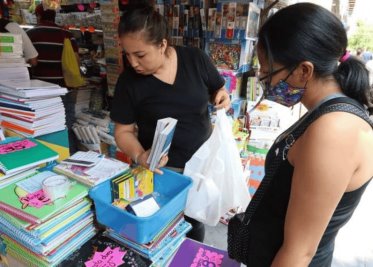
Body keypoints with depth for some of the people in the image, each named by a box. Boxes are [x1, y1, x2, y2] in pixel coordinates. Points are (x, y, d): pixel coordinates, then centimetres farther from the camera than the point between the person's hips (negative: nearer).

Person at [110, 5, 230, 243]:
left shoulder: (196, 59, -11)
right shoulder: (129, 81, -13)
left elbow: (218, 91, 6)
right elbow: (124, 131, -7)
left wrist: (223, 96, -17)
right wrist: (139, 156, -26)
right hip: (161, 169, -2)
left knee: (195, 221, 24)